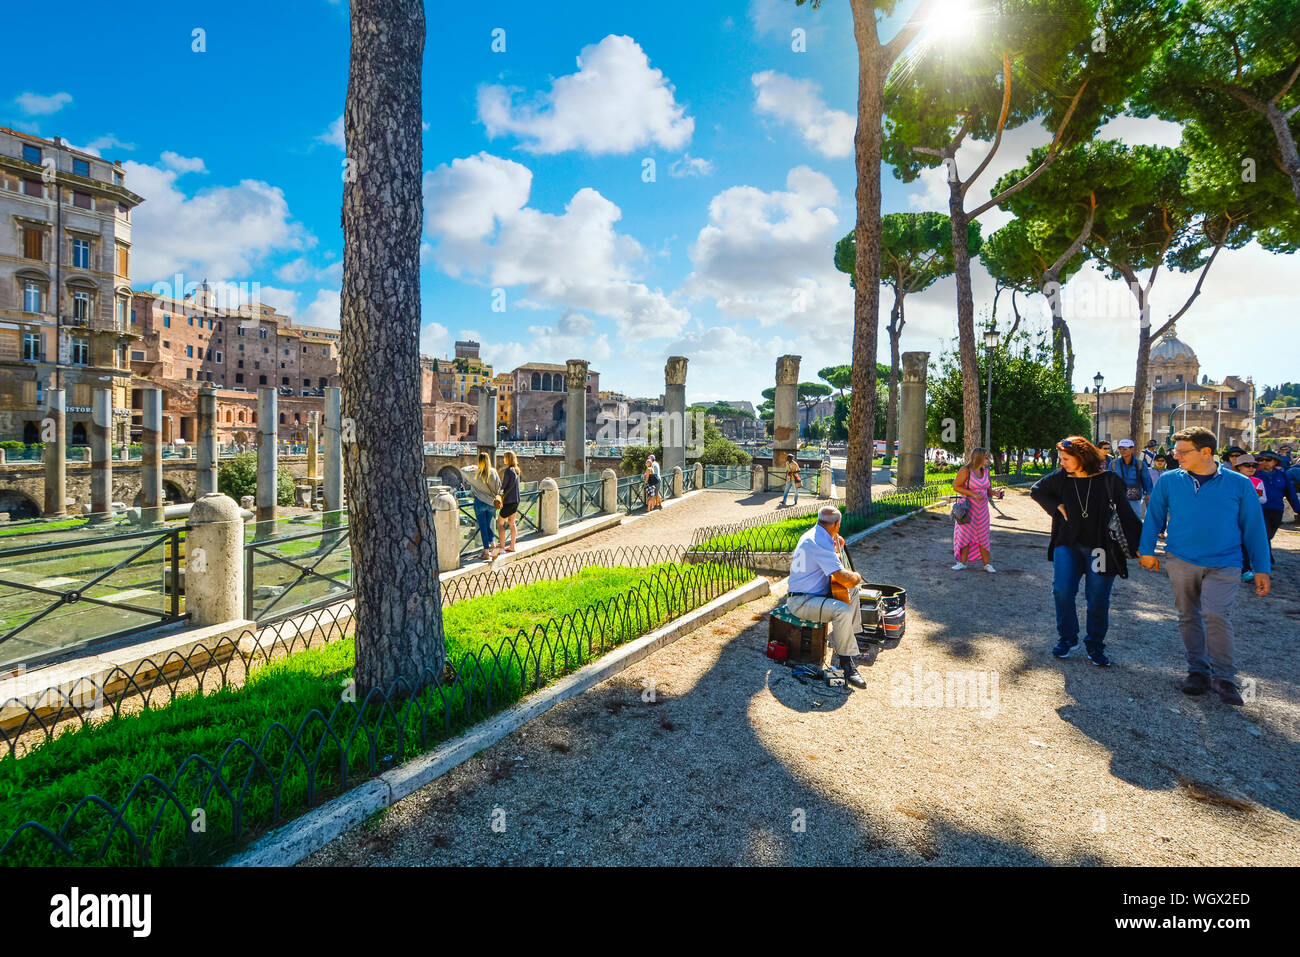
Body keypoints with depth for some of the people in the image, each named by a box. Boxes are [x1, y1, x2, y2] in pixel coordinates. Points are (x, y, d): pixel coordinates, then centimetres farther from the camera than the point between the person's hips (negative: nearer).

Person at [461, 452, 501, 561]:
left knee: (483, 527, 3)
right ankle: (492, 545, 6)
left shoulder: (475, 474, -11)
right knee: (488, 525, 18)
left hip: (480, 502, -3)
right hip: (491, 503, 3)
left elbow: (463, 470, 6)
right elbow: (499, 487, 1)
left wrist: (472, 467, 22)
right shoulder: (493, 472, -6)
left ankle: (487, 552, 3)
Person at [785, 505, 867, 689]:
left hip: (814, 593, 11)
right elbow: (844, 579, -29)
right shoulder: (819, 542, -24)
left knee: (852, 591, 22)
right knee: (843, 610, -33)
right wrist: (856, 577, -8)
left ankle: (852, 638, 30)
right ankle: (847, 663, -21)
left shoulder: (814, 535, 9)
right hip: (801, 602, -11)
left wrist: (837, 548, 16)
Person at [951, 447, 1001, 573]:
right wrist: (973, 494, -22)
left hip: (982, 509, 4)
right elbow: (956, 487, -15)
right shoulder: (965, 470, -12)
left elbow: (988, 490, 12)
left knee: (983, 536, 6)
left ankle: (987, 564, 13)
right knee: (965, 534, 2)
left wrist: (995, 493, -11)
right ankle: (962, 562, 12)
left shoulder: (985, 471, 5)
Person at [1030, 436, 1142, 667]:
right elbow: (1036, 491, 19)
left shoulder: (1108, 480, -3)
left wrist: (1139, 546, 1)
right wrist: (1057, 506, 3)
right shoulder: (1060, 478, 2)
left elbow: (1126, 514, 1)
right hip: (1068, 546, 2)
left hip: (1100, 549, -1)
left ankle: (1095, 646, 21)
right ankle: (1066, 639, 13)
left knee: (1098, 600, 3)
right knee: (1062, 591, -8)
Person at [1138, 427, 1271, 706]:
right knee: (1188, 617, 9)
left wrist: (1261, 569, 5)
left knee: (1215, 614, -17)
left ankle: (1224, 677, -2)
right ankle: (1198, 671, 22)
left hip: (1223, 565, -2)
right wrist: (1147, 550, 7)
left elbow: (1254, 527, 5)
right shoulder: (1169, 481, 2)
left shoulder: (1239, 484, -1)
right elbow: (1154, 516, 11)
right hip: (1181, 560, 2)